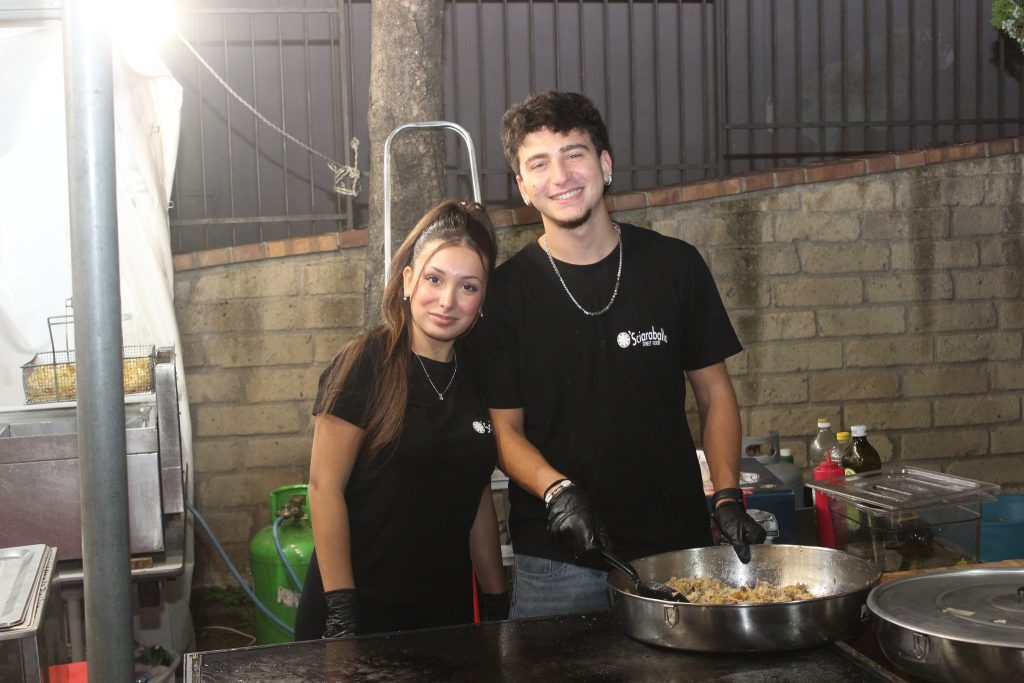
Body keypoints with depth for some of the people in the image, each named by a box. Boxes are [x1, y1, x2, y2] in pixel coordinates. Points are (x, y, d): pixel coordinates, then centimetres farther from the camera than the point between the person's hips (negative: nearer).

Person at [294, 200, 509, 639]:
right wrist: (340, 610, -18)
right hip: (360, 610, -5)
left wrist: (498, 603, 11)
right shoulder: (367, 364, -11)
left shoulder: (476, 377, 6)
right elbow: (324, 487, -13)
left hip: (447, 608, 5)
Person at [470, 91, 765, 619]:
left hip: (676, 547, 2)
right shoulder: (505, 292, -2)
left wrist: (728, 496, -5)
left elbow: (714, 394, 8)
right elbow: (505, 429, -1)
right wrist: (557, 490, -19)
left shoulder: (674, 266, 2)